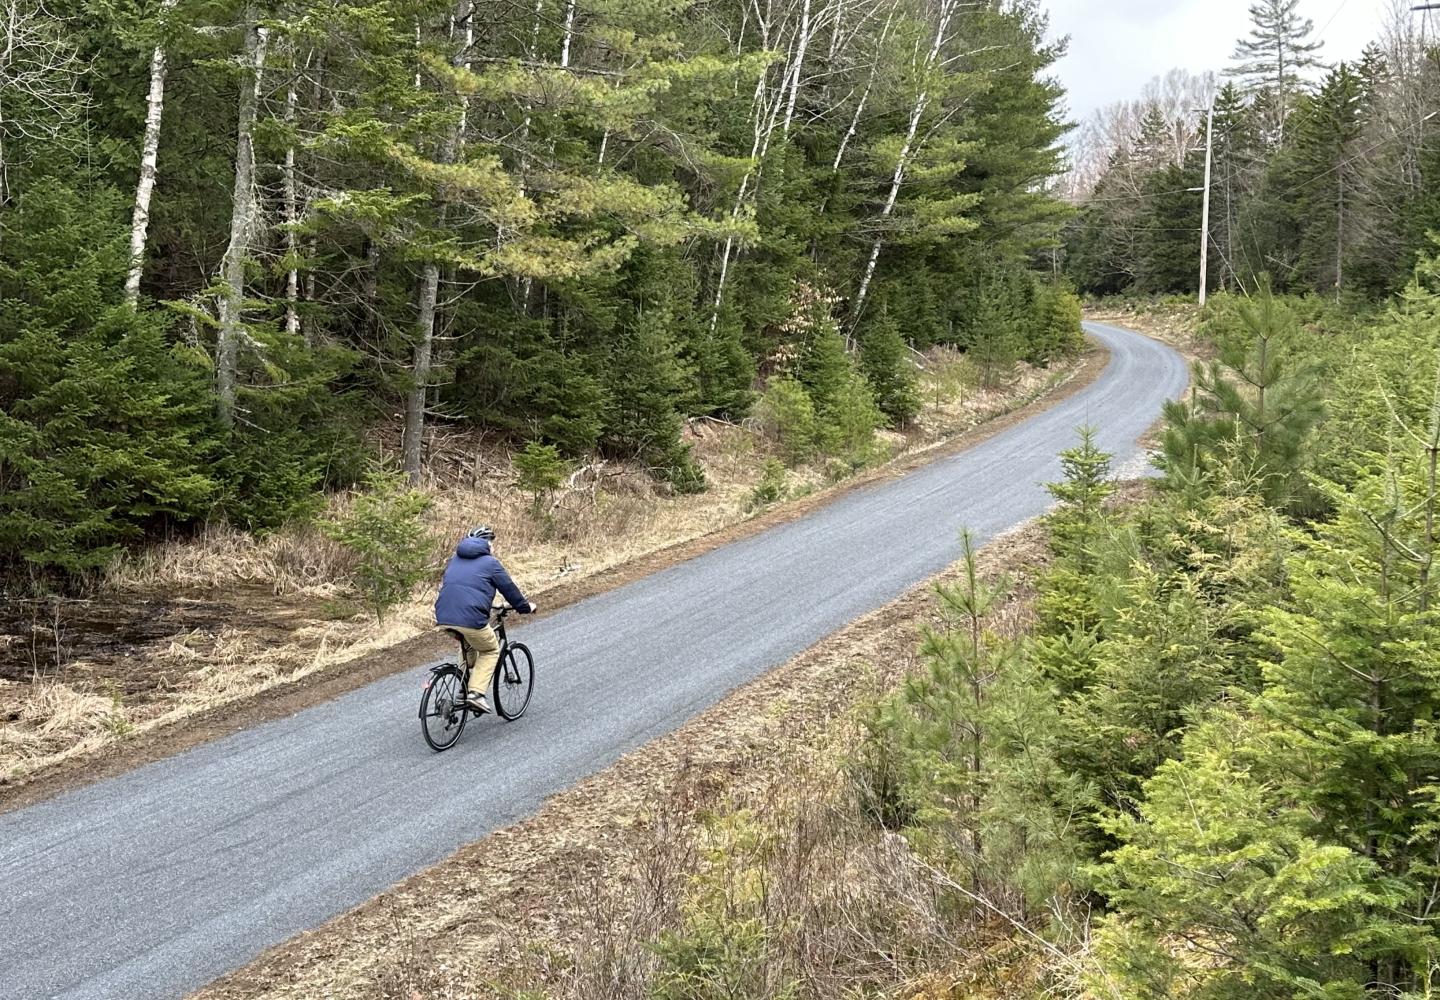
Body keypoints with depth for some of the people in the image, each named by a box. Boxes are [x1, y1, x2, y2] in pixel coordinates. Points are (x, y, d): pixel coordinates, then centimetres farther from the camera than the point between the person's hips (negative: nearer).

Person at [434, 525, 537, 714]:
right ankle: (476, 693, -2)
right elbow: (509, 589, 11)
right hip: (470, 618, -6)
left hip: (443, 617, 6)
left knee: (468, 646, 33)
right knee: (491, 651, 16)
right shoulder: (490, 563, 7)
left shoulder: (454, 560, 24)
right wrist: (526, 607, 29)